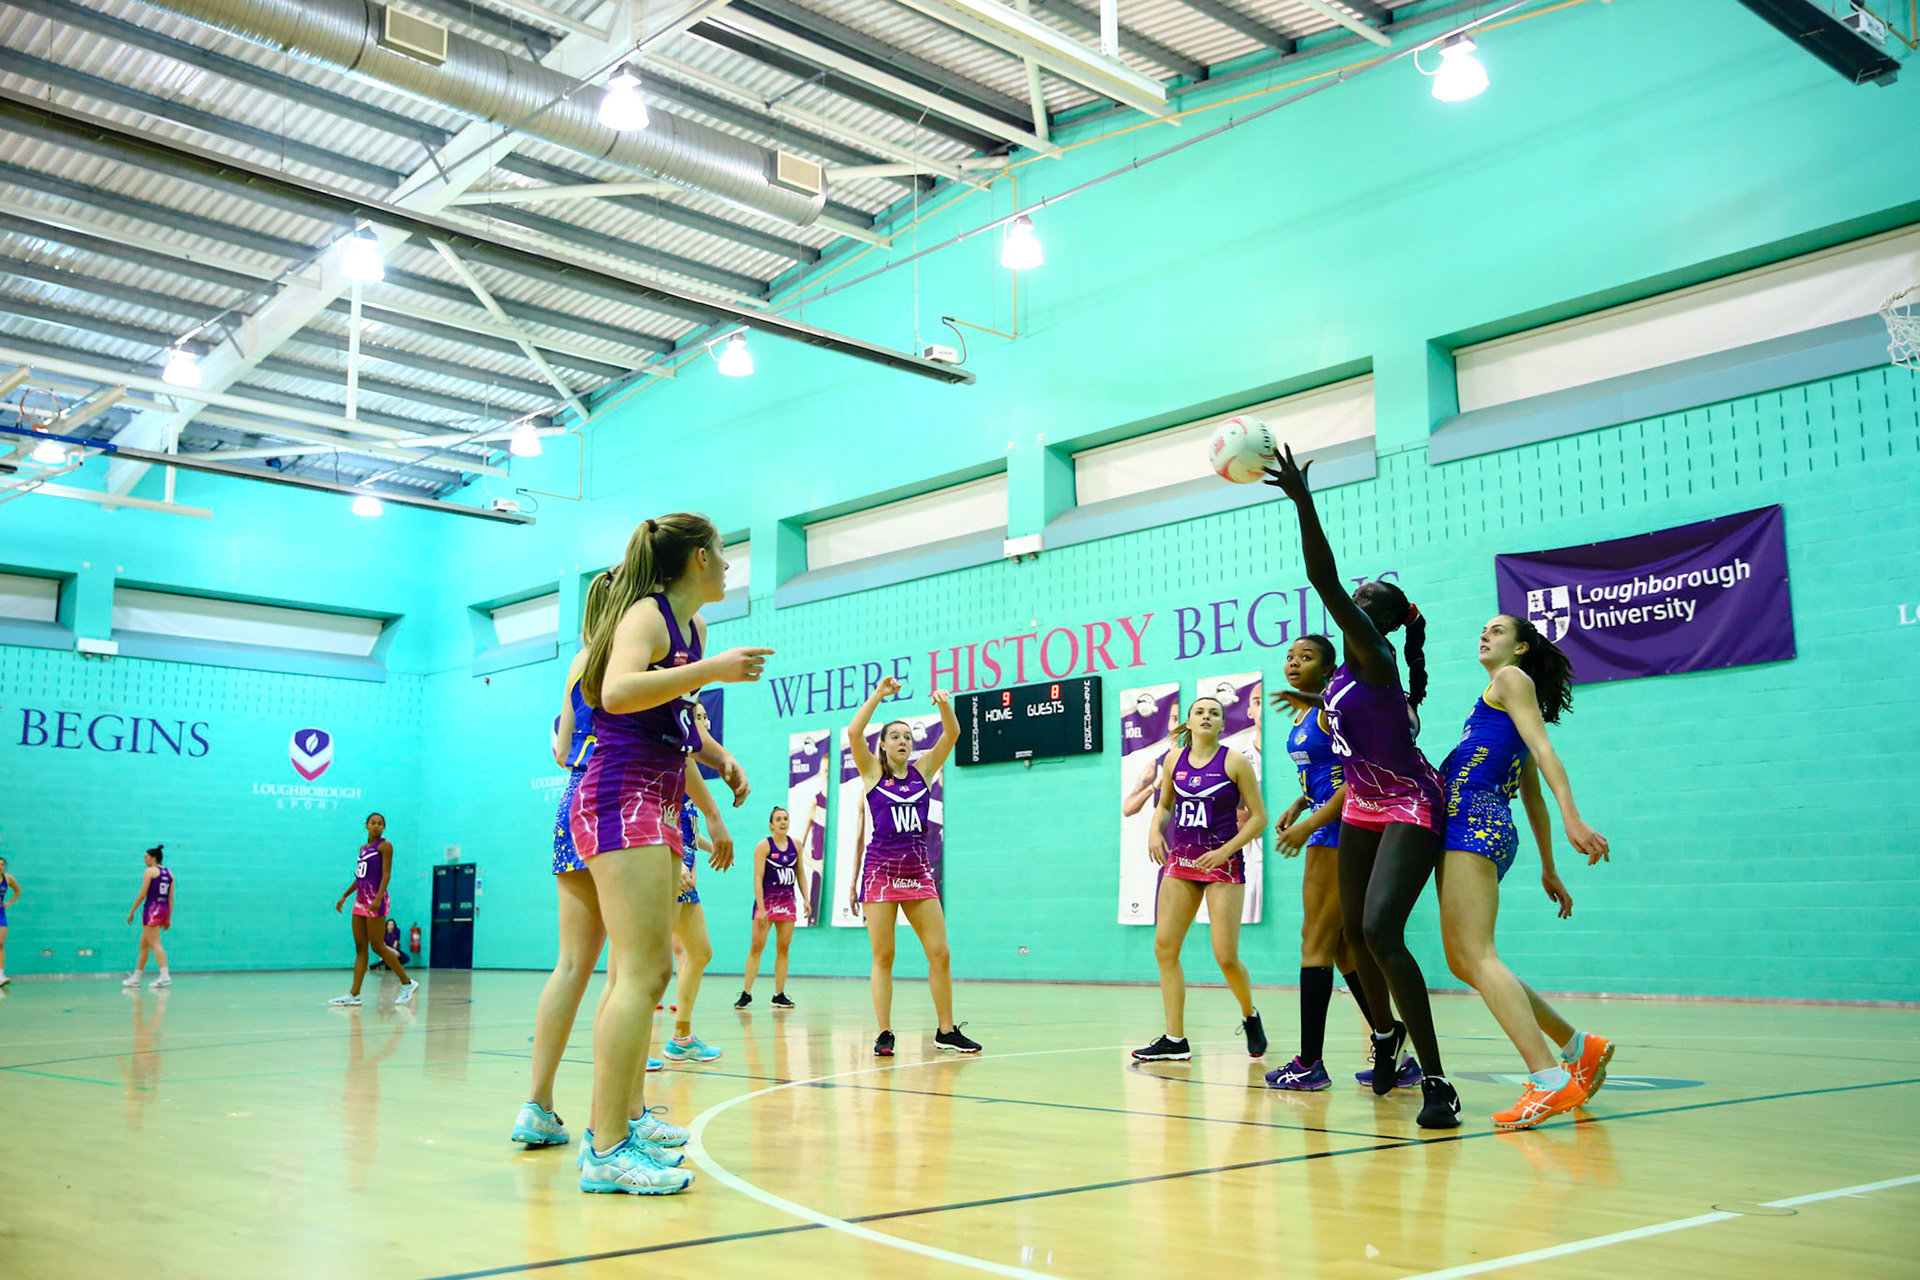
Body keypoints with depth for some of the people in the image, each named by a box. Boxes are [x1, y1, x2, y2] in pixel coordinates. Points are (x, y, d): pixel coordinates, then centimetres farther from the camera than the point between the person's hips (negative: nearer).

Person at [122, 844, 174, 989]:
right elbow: (171, 898, 12)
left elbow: (142, 895, -9)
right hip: (164, 910, 8)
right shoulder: (169, 874, 14)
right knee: (143, 944, 16)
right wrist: (169, 918, 15)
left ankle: (165, 977, -22)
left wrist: (132, 912, -2)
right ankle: (135, 978, 22)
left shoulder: (150, 871, -5)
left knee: (155, 944, -12)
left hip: (152, 908, -8)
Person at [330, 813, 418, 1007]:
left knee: (377, 946, -8)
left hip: (375, 900, -8)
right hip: (361, 899, 8)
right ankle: (354, 994, 1)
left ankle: (407, 983, 2)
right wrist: (344, 896, 21)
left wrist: (378, 898, -24)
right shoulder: (363, 848, 18)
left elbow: (386, 874, -13)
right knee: (360, 948, 3)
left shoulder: (385, 845, -4)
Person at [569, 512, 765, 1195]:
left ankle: (611, 1128, 18)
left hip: (655, 807, 10)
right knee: (644, 971, -17)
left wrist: (718, 755, 20)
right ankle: (608, 1151, -18)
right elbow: (619, 692, -29)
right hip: (622, 800, -10)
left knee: (635, 972, 11)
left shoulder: (692, 624, 19)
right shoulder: (647, 615, -9)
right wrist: (711, 669, -31)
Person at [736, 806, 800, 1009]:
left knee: (784, 948, 4)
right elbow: (758, 878, -11)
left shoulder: (795, 845, 7)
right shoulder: (764, 846, -7)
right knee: (756, 947, -6)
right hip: (767, 900, -4)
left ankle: (779, 995, 9)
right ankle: (746, 993, -2)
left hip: (788, 900, 4)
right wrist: (760, 908, -17)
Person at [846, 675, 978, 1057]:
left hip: (918, 871, 3)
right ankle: (884, 1033, 4)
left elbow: (952, 735, 1)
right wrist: (879, 694, -16)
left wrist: (945, 705, -17)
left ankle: (946, 1031, 10)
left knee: (940, 954, 0)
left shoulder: (923, 770, 10)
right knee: (883, 957, -2)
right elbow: (853, 732, -12)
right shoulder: (872, 772, 4)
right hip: (881, 870, -3)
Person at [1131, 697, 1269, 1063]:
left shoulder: (1235, 762, -7)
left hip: (1223, 864, -4)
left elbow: (1259, 816, -6)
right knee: (1164, 948, -3)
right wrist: (1155, 830, -1)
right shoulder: (1174, 759, 5)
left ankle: (1250, 1016, 23)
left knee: (1226, 957, -8)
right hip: (1181, 861, 5)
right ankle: (1175, 1040, 4)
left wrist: (1226, 851, -16)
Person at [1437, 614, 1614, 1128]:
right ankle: (1579, 1047, 14)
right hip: (1471, 824, 10)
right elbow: (1533, 797, 28)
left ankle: (1551, 1081, -28)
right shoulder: (1510, 701, 30)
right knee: (1462, 962, 10)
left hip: (1475, 818, -10)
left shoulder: (1513, 678, 4)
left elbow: (1544, 749, -11)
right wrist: (1548, 869, 28)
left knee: (1476, 956, -19)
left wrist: (1574, 818, -23)